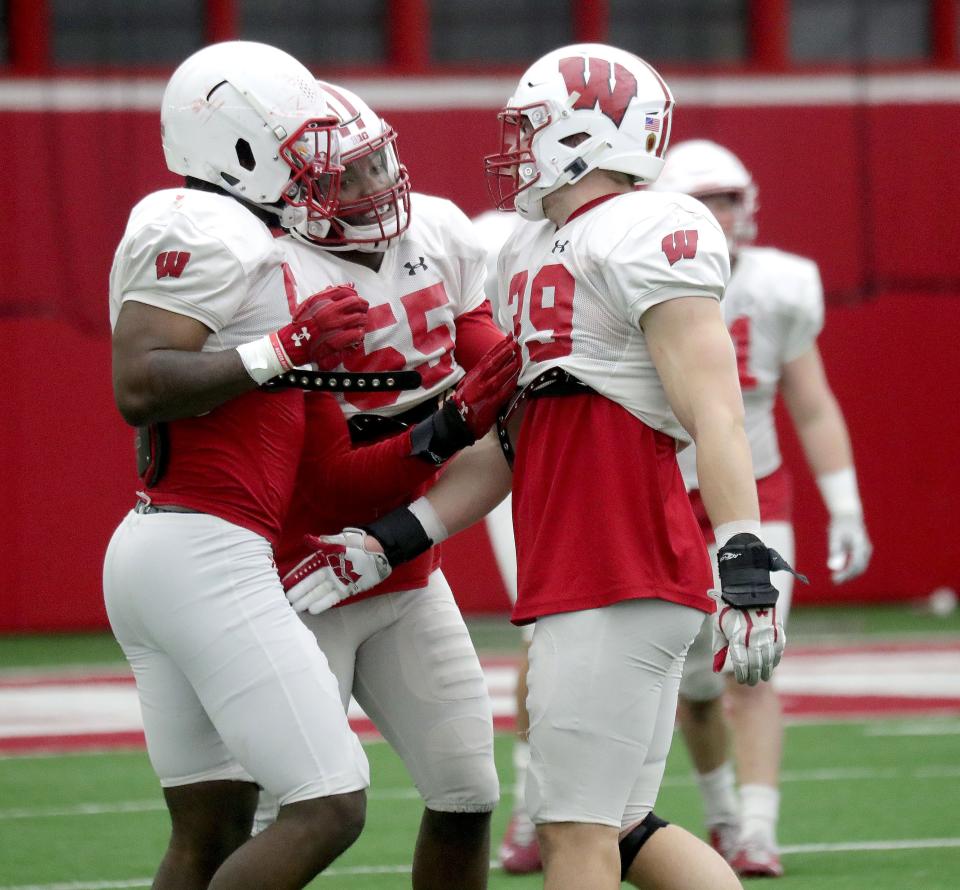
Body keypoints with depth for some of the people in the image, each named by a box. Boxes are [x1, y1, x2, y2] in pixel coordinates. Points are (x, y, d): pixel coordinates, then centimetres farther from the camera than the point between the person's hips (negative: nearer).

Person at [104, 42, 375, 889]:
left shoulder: (236, 239, 19)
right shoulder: (207, 232, -11)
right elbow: (139, 388, -20)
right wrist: (283, 349, -20)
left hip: (157, 546, 11)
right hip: (208, 555, -11)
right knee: (329, 807, -11)